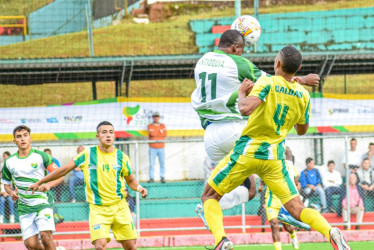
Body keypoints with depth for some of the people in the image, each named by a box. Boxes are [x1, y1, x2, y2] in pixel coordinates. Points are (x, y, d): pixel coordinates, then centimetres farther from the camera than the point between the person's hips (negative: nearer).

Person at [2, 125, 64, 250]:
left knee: (46, 236, -22)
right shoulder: (9, 162, 8)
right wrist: (11, 193, -2)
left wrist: (48, 185, -22)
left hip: (43, 203, -3)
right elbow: (6, 184, 21)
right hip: (24, 207, 3)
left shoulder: (41, 156, -2)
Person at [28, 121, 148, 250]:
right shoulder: (88, 154, 0)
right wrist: (39, 182, 10)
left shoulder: (121, 157, 4)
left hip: (119, 207, 2)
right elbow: (64, 169, 7)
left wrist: (139, 187, -4)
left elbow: (130, 180, 19)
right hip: (98, 209, -2)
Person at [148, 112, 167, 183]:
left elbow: (165, 134, -4)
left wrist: (156, 133, -7)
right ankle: (151, 178, -2)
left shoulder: (163, 125, 12)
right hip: (153, 148, -2)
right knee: (151, 163, -6)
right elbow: (151, 133, -13)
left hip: (161, 148, 2)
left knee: (162, 163, 0)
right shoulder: (150, 126, 5)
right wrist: (160, 132, -2)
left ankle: (162, 177, 6)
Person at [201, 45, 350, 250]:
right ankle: (331, 232, -22)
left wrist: (242, 94, -7)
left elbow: (245, 109, -27)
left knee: (209, 196, 9)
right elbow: (302, 130, 17)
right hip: (274, 156, 4)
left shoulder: (267, 83, -12)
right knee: (297, 209, 5)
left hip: (247, 151, -4)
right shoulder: (303, 95, 3)